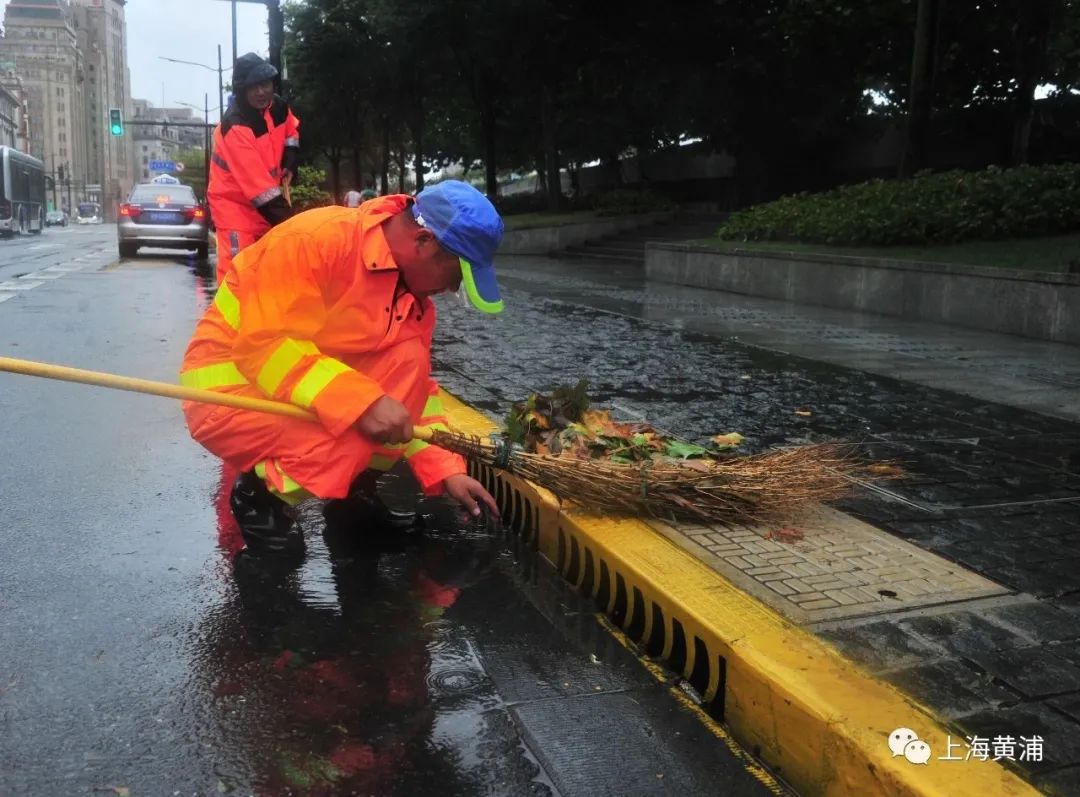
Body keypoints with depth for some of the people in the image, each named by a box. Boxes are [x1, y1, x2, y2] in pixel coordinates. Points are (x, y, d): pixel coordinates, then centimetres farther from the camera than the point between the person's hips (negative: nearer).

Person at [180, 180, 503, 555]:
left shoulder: (413, 294, 0)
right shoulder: (319, 239, -24)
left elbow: (415, 387, 6)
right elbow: (263, 343, -29)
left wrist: (445, 469, -3)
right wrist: (361, 401, -33)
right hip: (227, 389, -7)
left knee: (409, 361, -14)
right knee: (352, 441, -30)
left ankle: (355, 488, 2)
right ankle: (261, 493, 0)